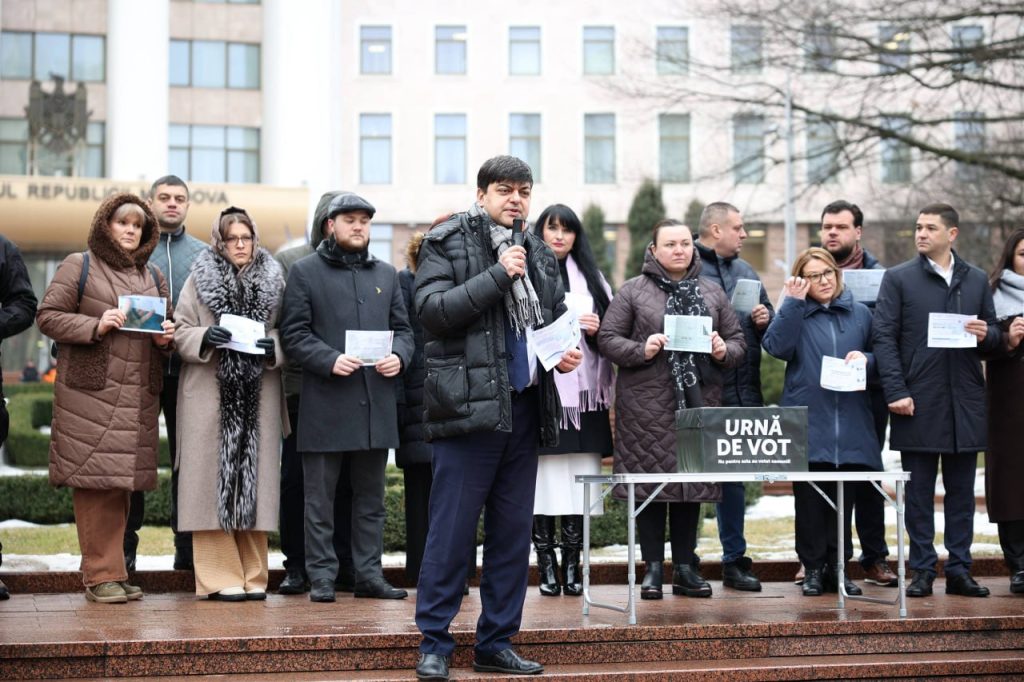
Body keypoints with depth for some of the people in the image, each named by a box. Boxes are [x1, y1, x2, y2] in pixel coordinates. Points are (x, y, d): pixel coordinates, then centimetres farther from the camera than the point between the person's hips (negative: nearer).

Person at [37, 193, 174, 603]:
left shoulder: (153, 277, 19)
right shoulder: (79, 266, 4)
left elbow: (169, 327, 26)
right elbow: (48, 316, -1)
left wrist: (166, 338, 3)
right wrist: (95, 326, -14)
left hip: (139, 395, 5)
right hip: (90, 389, -5)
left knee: (122, 481, 5)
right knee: (94, 480, -7)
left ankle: (114, 572, 11)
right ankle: (101, 575, -2)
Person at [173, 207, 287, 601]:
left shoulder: (272, 281, 10)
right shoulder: (199, 278, 5)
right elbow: (181, 332, 4)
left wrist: (273, 347, -6)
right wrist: (205, 338, -16)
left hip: (257, 395, 2)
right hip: (211, 393, -2)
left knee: (254, 479, 3)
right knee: (214, 478, -4)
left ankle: (253, 575, 10)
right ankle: (220, 577, 0)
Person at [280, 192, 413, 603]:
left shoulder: (386, 275, 17)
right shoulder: (305, 272, 3)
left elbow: (403, 328, 17)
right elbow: (294, 333, -3)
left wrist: (398, 356, -4)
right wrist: (329, 360, -18)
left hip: (376, 403, 5)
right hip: (325, 403, -4)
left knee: (371, 496, 10)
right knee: (320, 498, 0)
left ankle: (369, 575, 16)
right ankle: (322, 576, 6)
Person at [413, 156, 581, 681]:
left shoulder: (538, 255, 17)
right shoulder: (446, 243, -1)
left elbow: (556, 318, 28)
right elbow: (432, 310, -13)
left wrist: (566, 352, 7)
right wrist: (498, 275, -16)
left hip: (524, 407, 6)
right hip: (469, 405, -6)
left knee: (513, 532, 9)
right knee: (452, 529, -5)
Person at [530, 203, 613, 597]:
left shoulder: (589, 278, 17)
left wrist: (596, 330, -5)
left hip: (580, 393, 3)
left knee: (577, 481, 0)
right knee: (543, 480, -4)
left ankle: (572, 566, 5)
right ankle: (547, 567, 2)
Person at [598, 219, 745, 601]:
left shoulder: (712, 292, 14)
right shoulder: (634, 291, 4)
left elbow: (738, 341, 16)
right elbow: (608, 339, 0)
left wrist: (724, 351, -6)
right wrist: (641, 350, -16)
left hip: (699, 401, 3)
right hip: (648, 404, -3)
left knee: (694, 482, 6)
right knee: (650, 483, -2)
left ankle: (685, 567, 15)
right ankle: (653, 569, 7)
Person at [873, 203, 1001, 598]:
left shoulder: (977, 280, 12)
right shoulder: (898, 279, 2)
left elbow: (994, 338, 16)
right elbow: (884, 337, -4)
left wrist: (986, 335, -9)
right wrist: (896, 391, -12)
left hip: (965, 403, 3)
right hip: (918, 402, -3)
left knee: (961, 491, 7)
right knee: (919, 492, 3)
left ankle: (959, 570, 14)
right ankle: (922, 571, 9)